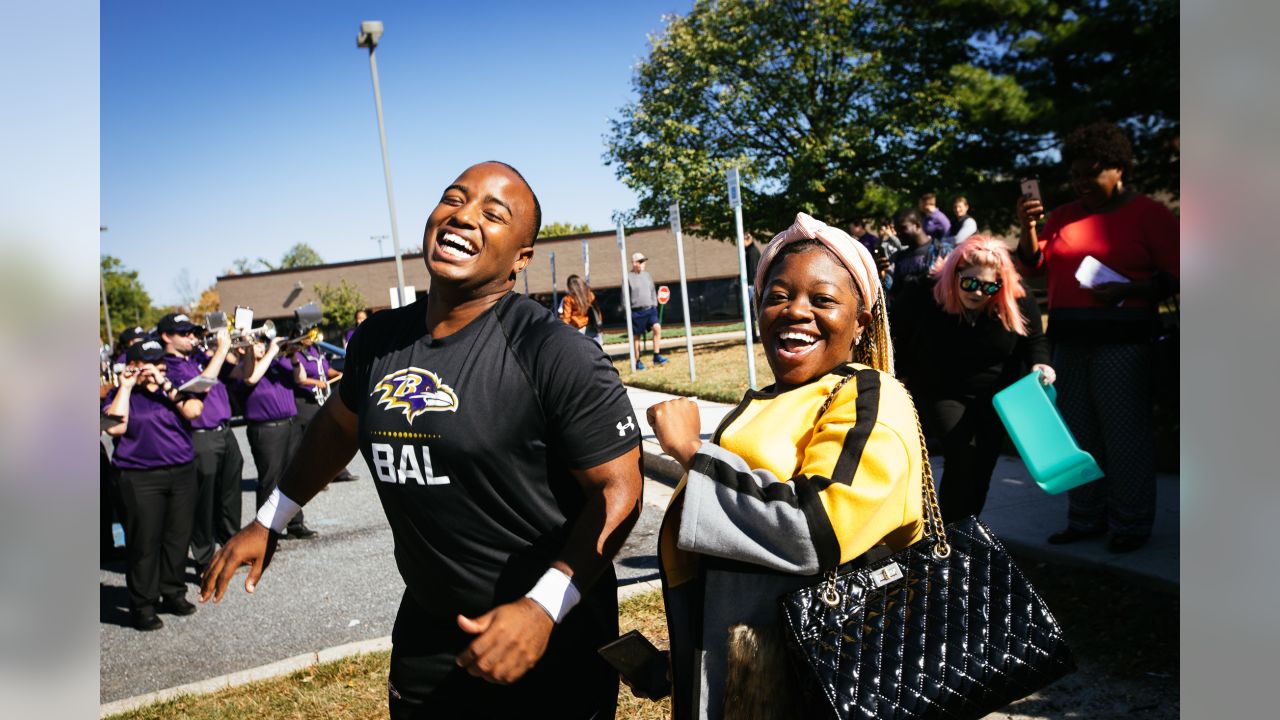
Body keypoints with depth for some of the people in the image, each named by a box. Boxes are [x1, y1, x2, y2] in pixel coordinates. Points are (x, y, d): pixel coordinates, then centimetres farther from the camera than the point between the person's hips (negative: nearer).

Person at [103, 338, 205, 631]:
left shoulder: (173, 388, 13)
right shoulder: (119, 395, 4)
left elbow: (193, 411, -5)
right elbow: (115, 427, -14)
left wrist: (166, 385, -9)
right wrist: (125, 387, -10)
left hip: (182, 473, 4)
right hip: (141, 479, -4)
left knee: (178, 537, 8)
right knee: (144, 542, -2)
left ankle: (173, 593, 22)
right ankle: (142, 605, 8)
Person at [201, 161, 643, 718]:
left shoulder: (557, 353, -21)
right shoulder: (379, 338, -2)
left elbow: (618, 489, -18)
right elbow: (339, 422, 17)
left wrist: (543, 609, -26)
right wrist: (269, 522, 20)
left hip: (551, 638, -5)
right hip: (425, 627, 6)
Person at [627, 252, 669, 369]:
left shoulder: (646, 275, 11)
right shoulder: (628, 277, -5)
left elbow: (653, 291, 19)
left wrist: (654, 304, 10)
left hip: (650, 309, 4)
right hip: (636, 311, -4)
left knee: (657, 328, -15)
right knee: (636, 337, 4)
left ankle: (657, 356, -9)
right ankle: (637, 361, 14)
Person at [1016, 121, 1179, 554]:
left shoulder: (1148, 214, 0)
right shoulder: (1064, 216, 14)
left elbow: (1174, 276, -4)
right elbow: (1035, 265, 9)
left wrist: (1127, 290, -18)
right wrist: (1028, 228, -6)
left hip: (1121, 336, -5)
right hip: (1069, 338, 5)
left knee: (1124, 432, -3)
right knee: (1078, 432, 8)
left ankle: (1131, 525, 8)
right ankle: (1086, 519, 18)